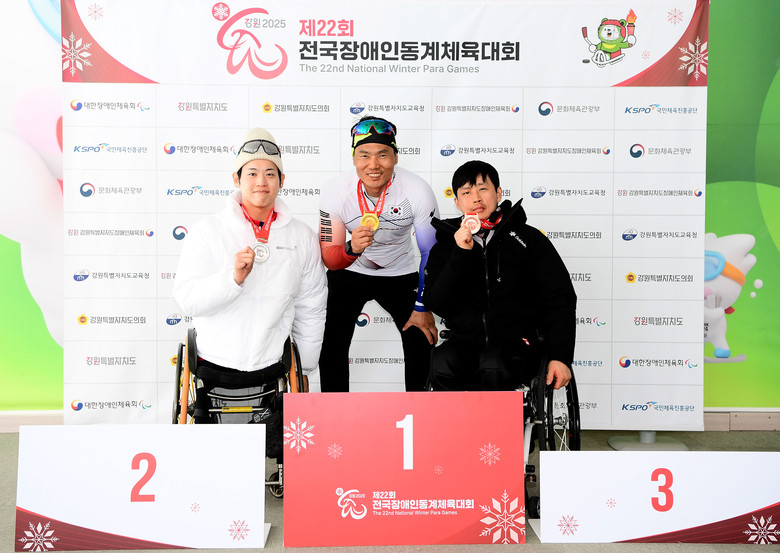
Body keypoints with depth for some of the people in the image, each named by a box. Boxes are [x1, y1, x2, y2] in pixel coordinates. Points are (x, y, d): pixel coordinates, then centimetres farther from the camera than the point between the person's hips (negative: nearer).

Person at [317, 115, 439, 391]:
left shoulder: (418, 191, -26)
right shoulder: (335, 191, -24)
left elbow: (431, 253, -12)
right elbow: (329, 260, -19)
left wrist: (423, 308, -9)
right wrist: (352, 248, -42)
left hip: (399, 273, 0)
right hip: (349, 273, 0)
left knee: (422, 343, -4)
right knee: (332, 347, -8)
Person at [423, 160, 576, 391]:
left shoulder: (528, 238, 9)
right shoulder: (444, 247, 13)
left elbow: (560, 298, 6)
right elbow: (437, 305, 0)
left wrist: (560, 356, -4)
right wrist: (460, 255, -11)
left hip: (517, 344, -1)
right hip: (465, 343, 2)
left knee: (493, 366, -36)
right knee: (442, 364, -33)